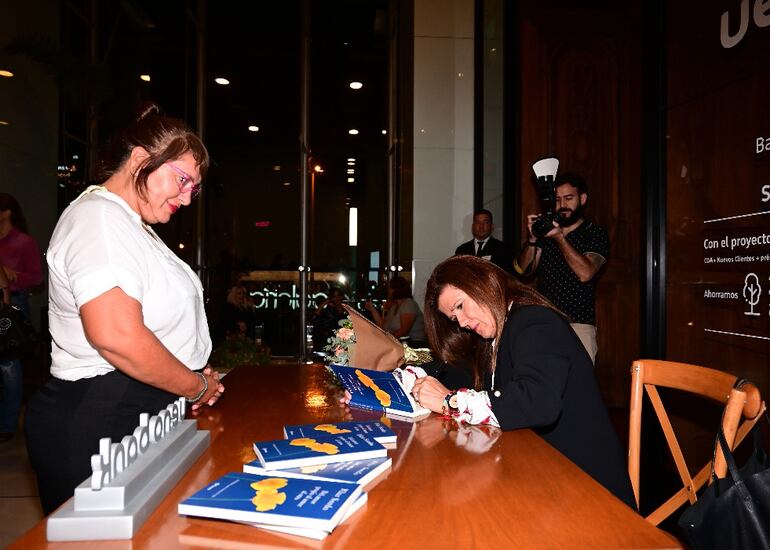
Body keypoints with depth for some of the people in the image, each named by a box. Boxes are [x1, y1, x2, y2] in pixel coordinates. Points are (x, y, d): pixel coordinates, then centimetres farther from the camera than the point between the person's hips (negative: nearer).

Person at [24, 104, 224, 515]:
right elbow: (116, 336, -29)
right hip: (101, 422, -10)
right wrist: (197, 387, -14)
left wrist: (196, 377, 12)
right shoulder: (99, 217, -16)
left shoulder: (134, 227, 18)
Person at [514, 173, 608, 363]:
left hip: (578, 325, -3)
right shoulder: (547, 230, 14)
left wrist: (559, 237, -16)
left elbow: (585, 273, -13)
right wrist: (532, 238, -9)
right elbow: (523, 270, 8)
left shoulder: (596, 234, 3)